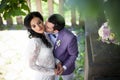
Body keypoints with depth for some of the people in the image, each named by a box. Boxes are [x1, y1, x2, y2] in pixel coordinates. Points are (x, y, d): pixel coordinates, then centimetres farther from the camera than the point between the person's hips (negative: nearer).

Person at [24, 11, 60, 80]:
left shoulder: (44, 35, -11)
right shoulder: (34, 43, -34)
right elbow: (32, 65, -25)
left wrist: (57, 61, -7)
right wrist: (52, 72, -19)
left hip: (51, 69, 7)